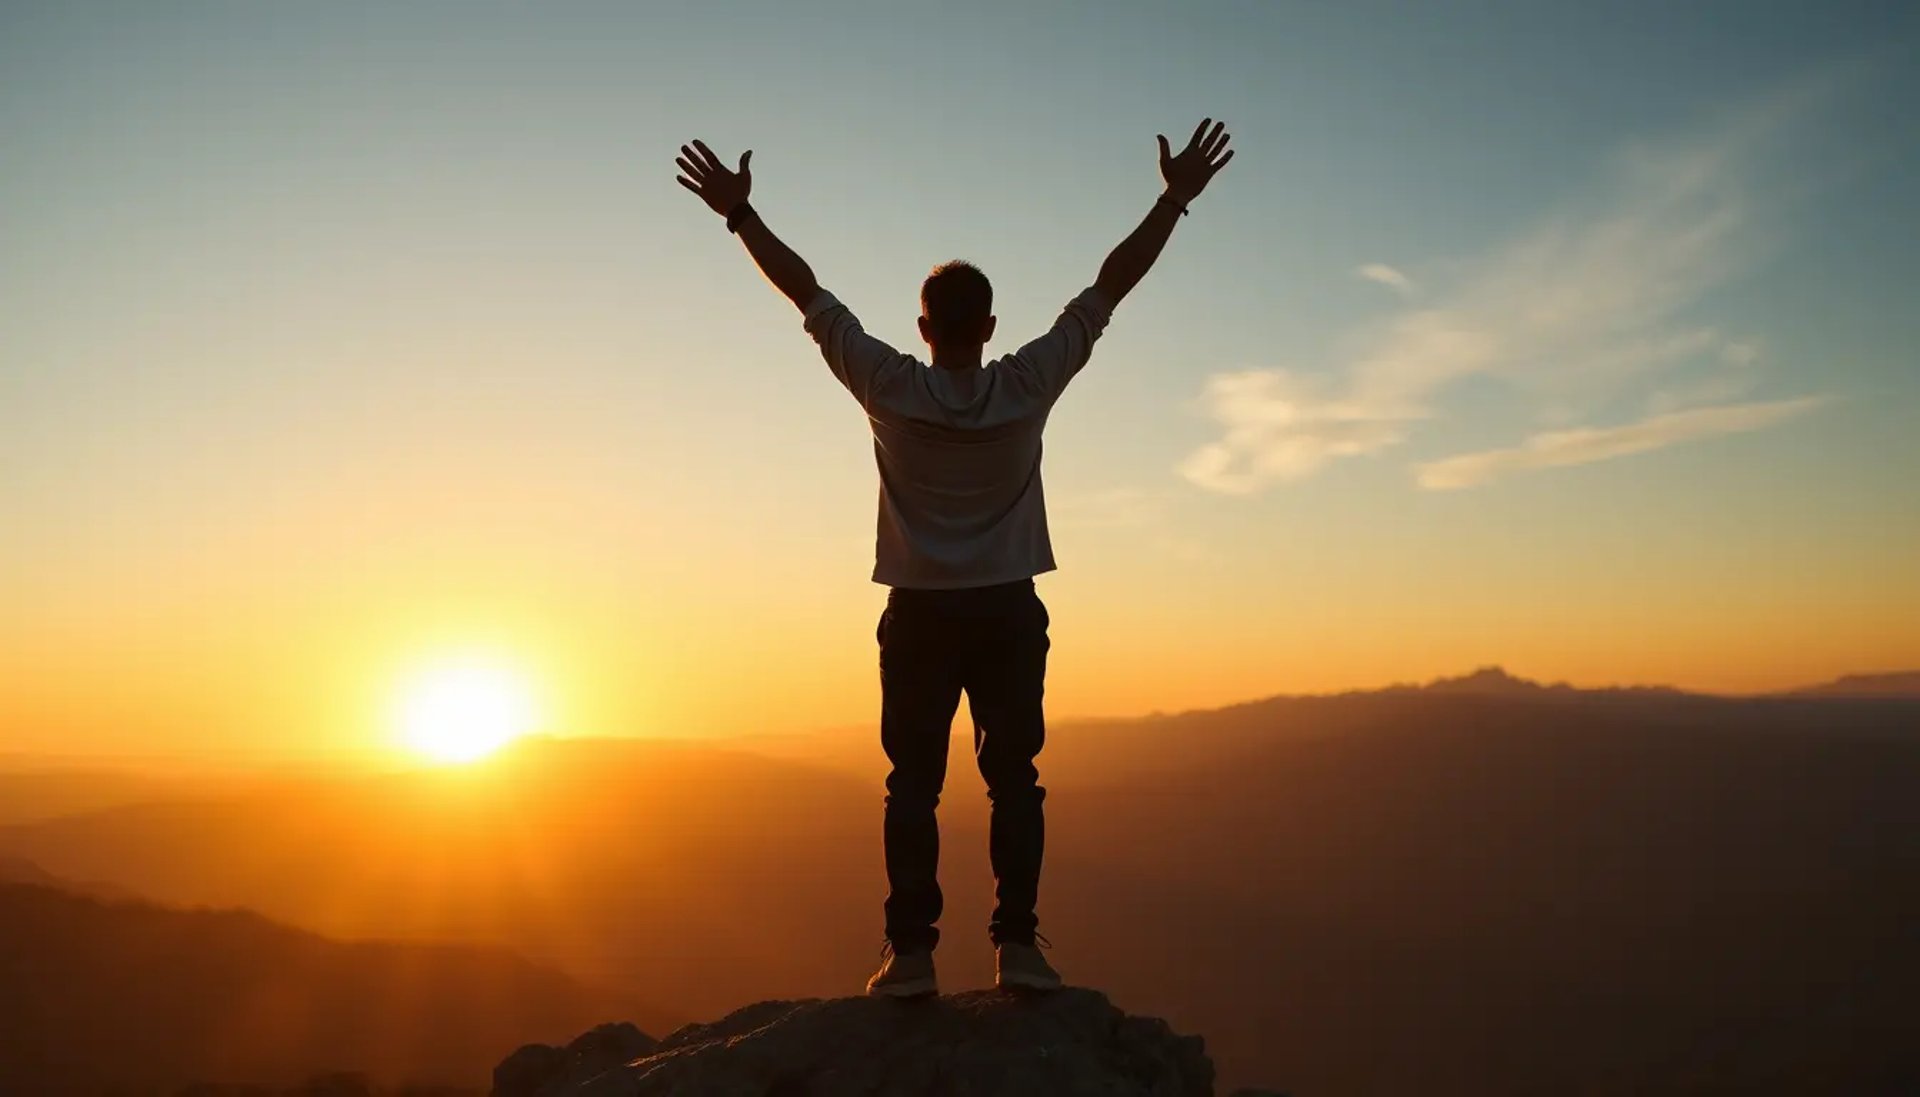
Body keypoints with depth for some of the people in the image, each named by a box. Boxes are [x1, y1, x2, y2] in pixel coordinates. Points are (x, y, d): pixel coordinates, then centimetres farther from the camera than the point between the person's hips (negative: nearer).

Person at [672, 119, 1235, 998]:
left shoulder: (891, 390, -9)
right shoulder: (1028, 386, -8)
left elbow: (808, 294, -5)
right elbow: (1108, 288, -5)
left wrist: (740, 213, 1)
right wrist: (1176, 199, 0)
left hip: (920, 618, 0)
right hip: (1008, 615, 0)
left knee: (913, 784, 4)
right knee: (1013, 779, 4)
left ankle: (910, 950, 2)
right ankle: (1017, 942, 1)